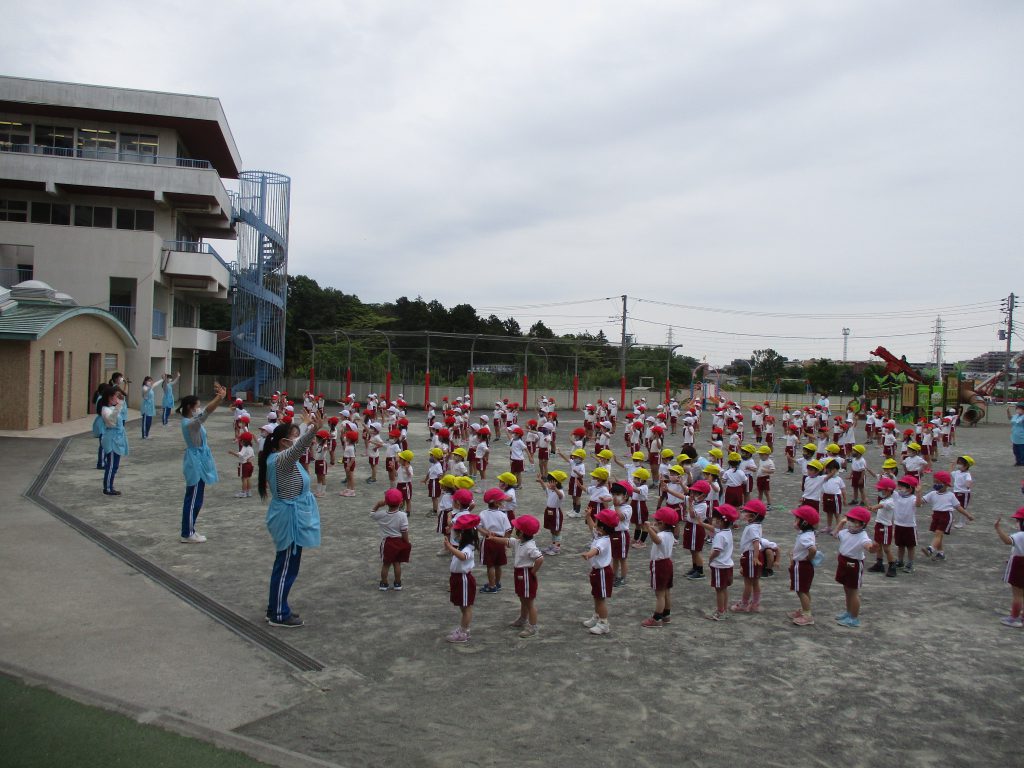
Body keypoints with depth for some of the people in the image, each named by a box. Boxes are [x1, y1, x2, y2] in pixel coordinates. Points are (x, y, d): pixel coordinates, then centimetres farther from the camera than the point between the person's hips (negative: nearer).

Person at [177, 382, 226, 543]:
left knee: (194, 499, 16)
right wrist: (220, 397, -43)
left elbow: (206, 410, 11)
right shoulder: (189, 423, -23)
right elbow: (206, 413, -37)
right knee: (193, 500, -1)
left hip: (199, 461, 10)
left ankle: (189, 531, 24)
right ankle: (187, 534, 8)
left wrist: (218, 396, -5)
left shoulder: (192, 418, 5)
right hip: (196, 462, -10)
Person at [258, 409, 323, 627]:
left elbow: (300, 446, 26)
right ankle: (278, 615, 11)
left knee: (285, 565, 19)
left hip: (291, 517, 11)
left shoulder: (280, 457, 6)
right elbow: (299, 447, -43)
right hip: (290, 519, -10)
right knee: (286, 567, 0)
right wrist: (314, 429, -57)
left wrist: (308, 426, 33)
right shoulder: (282, 460, -22)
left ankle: (275, 608, 30)